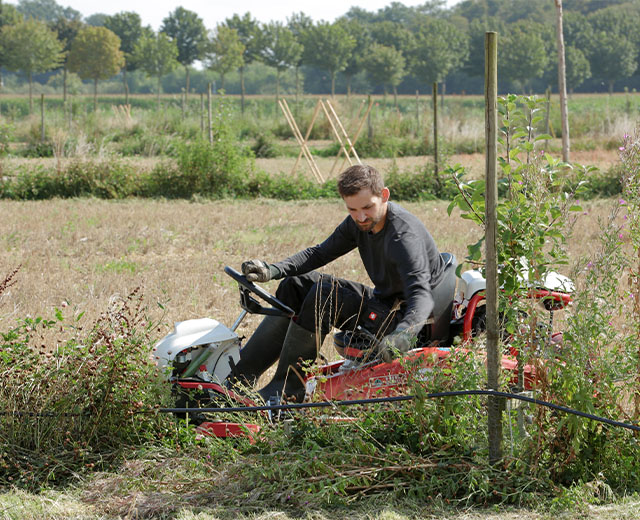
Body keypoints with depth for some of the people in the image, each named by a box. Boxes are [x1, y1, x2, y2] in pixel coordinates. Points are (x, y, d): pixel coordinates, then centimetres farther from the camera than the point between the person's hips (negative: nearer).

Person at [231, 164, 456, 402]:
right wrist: (273, 270, -10)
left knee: (323, 296, -25)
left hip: (404, 316, -10)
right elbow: (320, 252, 7)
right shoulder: (358, 223, -2)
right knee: (296, 285, 8)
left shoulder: (404, 236, -27)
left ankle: (287, 388, -15)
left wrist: (403, 334, -58)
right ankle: (241, 372, 5)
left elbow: (422, 295, -38)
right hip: (383, 300, 10)